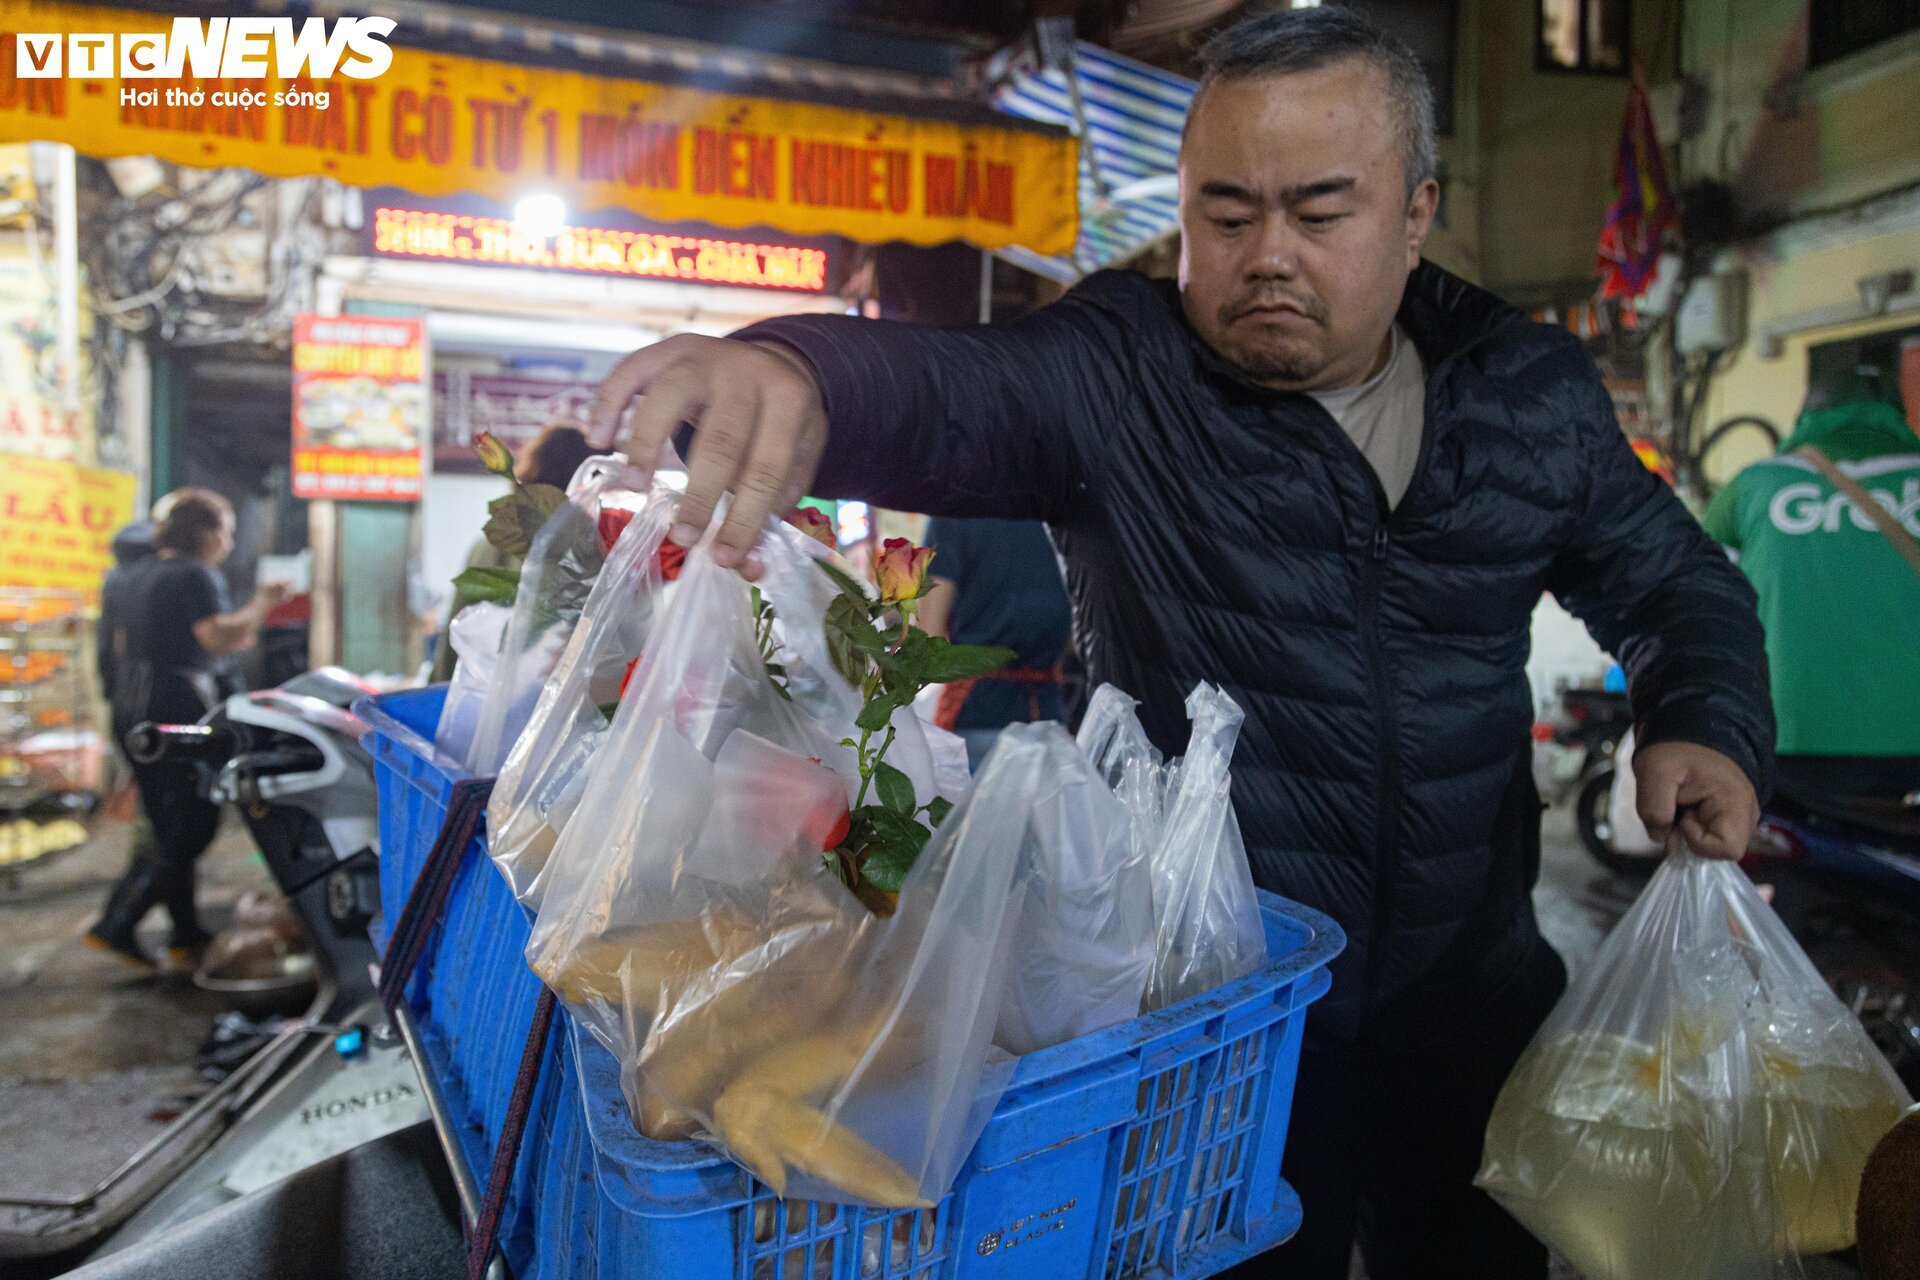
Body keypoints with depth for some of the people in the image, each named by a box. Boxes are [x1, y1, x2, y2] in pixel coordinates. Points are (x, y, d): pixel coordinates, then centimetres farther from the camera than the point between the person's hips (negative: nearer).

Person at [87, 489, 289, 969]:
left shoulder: (132, 575, 15)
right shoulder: (196, 576, -13)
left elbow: (122, 644, 22)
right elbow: (217, 636, -26)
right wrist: (259, 607, -11)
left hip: (130, 711, 9)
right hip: (179, 710, -9)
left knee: (169, 827, 16)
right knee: (195, 826, -1)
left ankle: (186, 931, 23)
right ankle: (117, 924, -7)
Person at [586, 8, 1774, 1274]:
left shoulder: (1535, 391, 1)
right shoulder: (1114, 379, -12)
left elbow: (1673, 579, 14)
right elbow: (945, 391, -31)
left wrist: (1709, 727, -5)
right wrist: (799, 372, -53)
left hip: (1474, 996, 5)